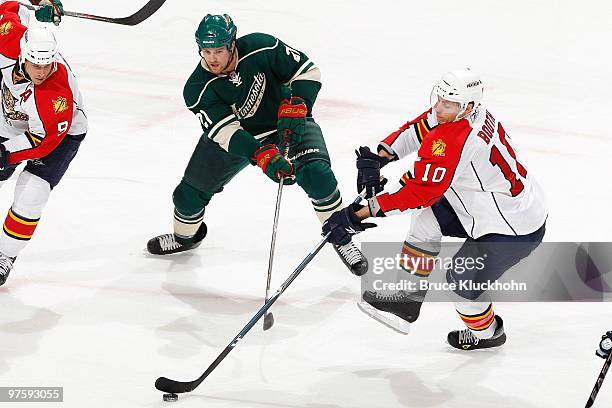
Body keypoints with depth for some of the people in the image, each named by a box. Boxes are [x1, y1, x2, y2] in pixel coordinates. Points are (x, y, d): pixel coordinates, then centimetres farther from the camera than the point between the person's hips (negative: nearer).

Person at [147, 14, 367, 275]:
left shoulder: (262, 48, -29)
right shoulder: (198, 90, -26)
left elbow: (307, 71, -19)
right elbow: (226, 131, -33)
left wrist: (295, 107, -35)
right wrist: (261, 156, -48)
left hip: (287, 125, -1)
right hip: (237, 136, 2)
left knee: (316, 174, -25)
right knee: (190, 192, 0)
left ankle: (341, 238, -2)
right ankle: (185, 236, 36)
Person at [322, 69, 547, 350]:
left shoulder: (449, 142, -31)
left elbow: (417, 191, -31)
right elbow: (417, 129, 7)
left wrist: (359, 214, -28)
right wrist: (379, 157, -10)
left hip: (515, 230, -10)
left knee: (461, 280, -3)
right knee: (428, 219, 10)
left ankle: (486, 333, 25)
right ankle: (409, 297, 16)